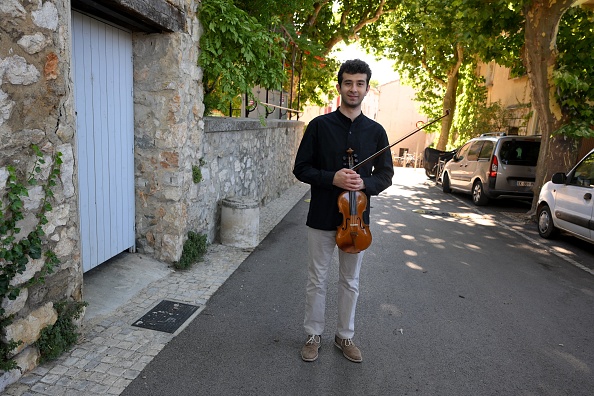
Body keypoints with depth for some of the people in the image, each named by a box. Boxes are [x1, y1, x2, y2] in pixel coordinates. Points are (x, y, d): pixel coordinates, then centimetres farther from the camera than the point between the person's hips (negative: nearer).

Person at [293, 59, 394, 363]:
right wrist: (332, 178, -20)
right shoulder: (320, 125, -3)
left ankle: (345, 336, 33)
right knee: (317, 280, 10)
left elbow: (385, 175, 6)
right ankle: (314, 335, 29)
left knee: (350, 282, 14)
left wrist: (365, 183, -16)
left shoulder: (375, 131, 3)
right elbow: (301, 168, -4)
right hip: (322, 218, -2)